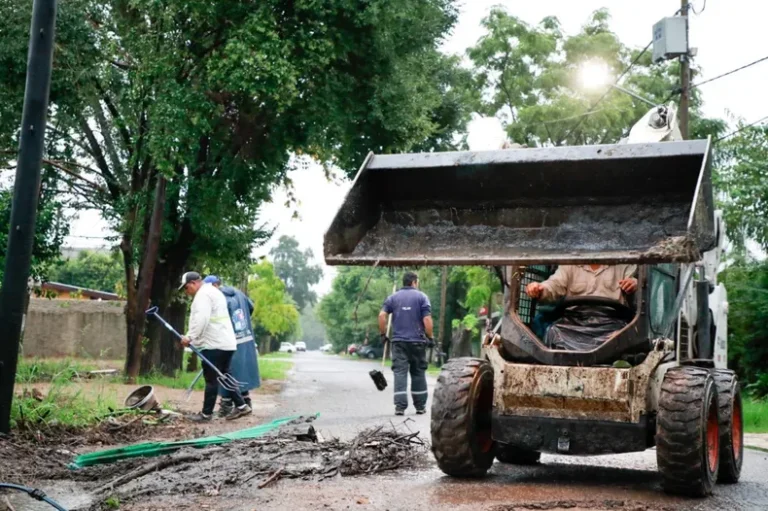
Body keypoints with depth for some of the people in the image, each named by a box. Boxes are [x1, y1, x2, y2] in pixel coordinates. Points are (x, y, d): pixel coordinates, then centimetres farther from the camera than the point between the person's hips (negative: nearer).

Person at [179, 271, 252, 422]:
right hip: (226, 343, 10)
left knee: (211, 379, -4)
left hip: (215, 345, -10)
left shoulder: (203, 294, -10)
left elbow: (201, 319, -23)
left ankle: (206, 413, 2)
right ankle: (241, 406, 13)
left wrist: (190, 337, -21)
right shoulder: (213, 292, 23)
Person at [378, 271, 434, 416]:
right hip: (417, 341, -1)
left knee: (400, 372, -2)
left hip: (398, 341, 1)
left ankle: (400, 406, -10)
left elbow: (382, 315, -3)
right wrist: (430, 337, 0)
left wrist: (383, 334, 5)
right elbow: (427, 319, -8)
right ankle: (420, 406, 16)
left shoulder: (393, 297, 9)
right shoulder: (421, 297, 1)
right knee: (418, 372, 9)